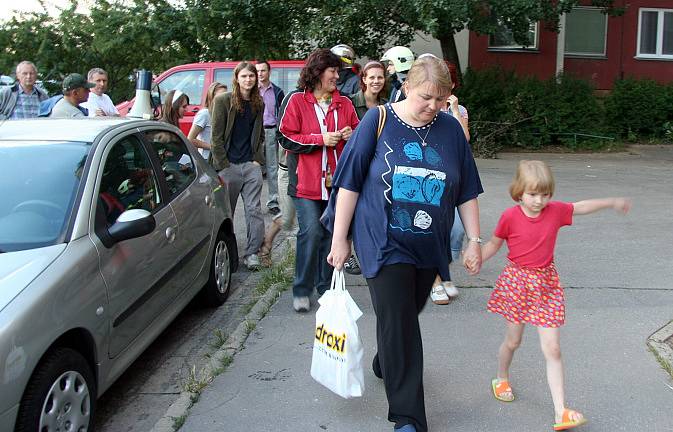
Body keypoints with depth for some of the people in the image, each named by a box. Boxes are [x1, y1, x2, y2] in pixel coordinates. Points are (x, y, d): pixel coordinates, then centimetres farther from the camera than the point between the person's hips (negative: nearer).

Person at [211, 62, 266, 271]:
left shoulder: (258, 104, 11)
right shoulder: (223, 100, -3)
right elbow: (217, 136, -6)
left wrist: (258, 159, 6)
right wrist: (223, 164, -10)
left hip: (251, 165, 3)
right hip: (229, 165, -3)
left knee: (254, 210, -2)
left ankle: (252, 253, 5)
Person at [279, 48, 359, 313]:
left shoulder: (344, 104, 11)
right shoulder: (297, 101, 0)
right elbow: (286, 138, -5)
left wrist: (351, 135, -3)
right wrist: (321, 139, -12)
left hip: (336, 180, 4)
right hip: (306, 181, -4)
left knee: (332, 233, 8)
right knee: (311, 231, -12)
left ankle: (326, 286, 23)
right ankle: (301, 290, 2)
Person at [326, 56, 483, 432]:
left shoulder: (451, 129, 2)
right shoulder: (379, 120, -7)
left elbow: (467, 191, 8)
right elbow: (350, 182, -5)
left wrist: (474, 240, 5)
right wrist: (340, 238, -6)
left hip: (429, 246, 4)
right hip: (384, 242, -3)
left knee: (406, 315, 17)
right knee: (398, 323, -8)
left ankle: (384, 366, 48)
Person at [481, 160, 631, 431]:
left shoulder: (556, 211, -4)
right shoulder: (510, 217, -12)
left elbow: (580, 207, 15)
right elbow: (494, 244, 1)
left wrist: (612, 202, 20)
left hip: (546, 284, 2)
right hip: (517, 282, -2)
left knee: (553, 349, -2)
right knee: (513, 340, 14)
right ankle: (501, 379, 45)